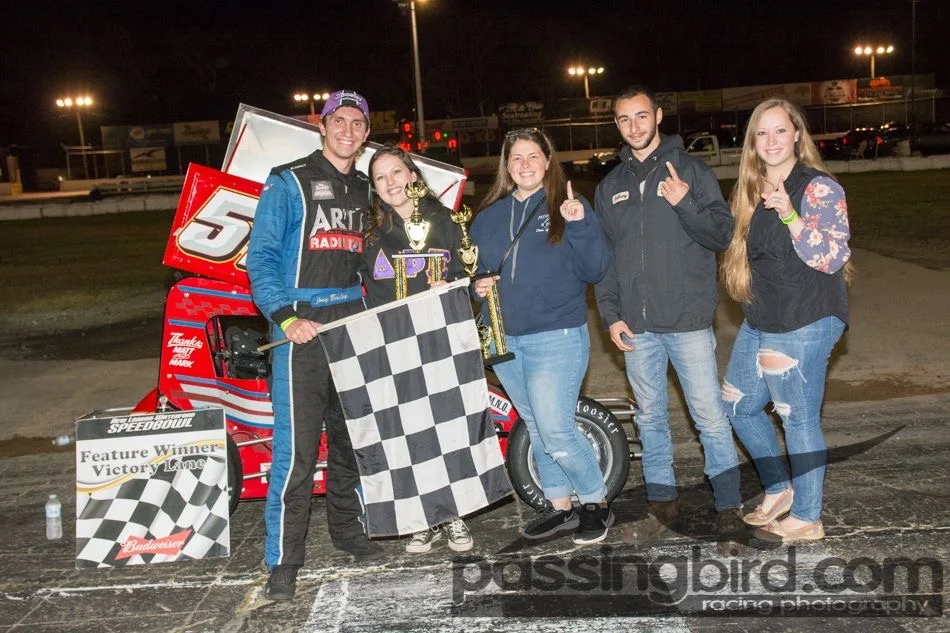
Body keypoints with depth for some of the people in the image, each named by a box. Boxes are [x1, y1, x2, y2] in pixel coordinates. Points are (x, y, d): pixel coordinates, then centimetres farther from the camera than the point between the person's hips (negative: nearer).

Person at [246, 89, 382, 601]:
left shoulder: (365, 191, 16)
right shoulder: (288, 183, -2)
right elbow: (260, 257, -8)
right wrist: (286, 318, -19)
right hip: (303, 332, -6)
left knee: (351, 440, 14)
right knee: (296, 450, -8)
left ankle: (346, 529, 31)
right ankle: (283, 560, 2)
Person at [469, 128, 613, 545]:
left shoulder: (568, 207, -2)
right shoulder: (488, 216, 11)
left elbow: (594, 271, -9)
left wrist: (581, 225, -23)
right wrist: (477, 285, -1)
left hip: (557, 338, -5)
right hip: (505, 339, 5)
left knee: (555, 431, -10)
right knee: (537, 431, 15)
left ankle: (596, 503, 13)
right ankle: (560, 506, 30)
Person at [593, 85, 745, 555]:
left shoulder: (690, 170, 2)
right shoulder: (610, 186, 13)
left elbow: (722, 235, -3)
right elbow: (602, 255, 14)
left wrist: (685, 204, -20)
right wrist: (610, 315, 5)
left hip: (688, 321, -4)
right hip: (636, 326, 4)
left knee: (710, 415, -3)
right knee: (650, 416, 12)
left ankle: (729, 511, 8)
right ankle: (663, 504, 24)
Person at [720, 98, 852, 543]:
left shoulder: (819, 187, -10)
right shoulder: (750, 192, 11)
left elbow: (832, 258, -18)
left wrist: (789, 216, -27)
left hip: (805, 325, -8)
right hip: (759, 323, 8)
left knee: (799, 419, 0)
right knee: (739, 407, 15)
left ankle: (806, 520, 15)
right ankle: (778, 490, 33)